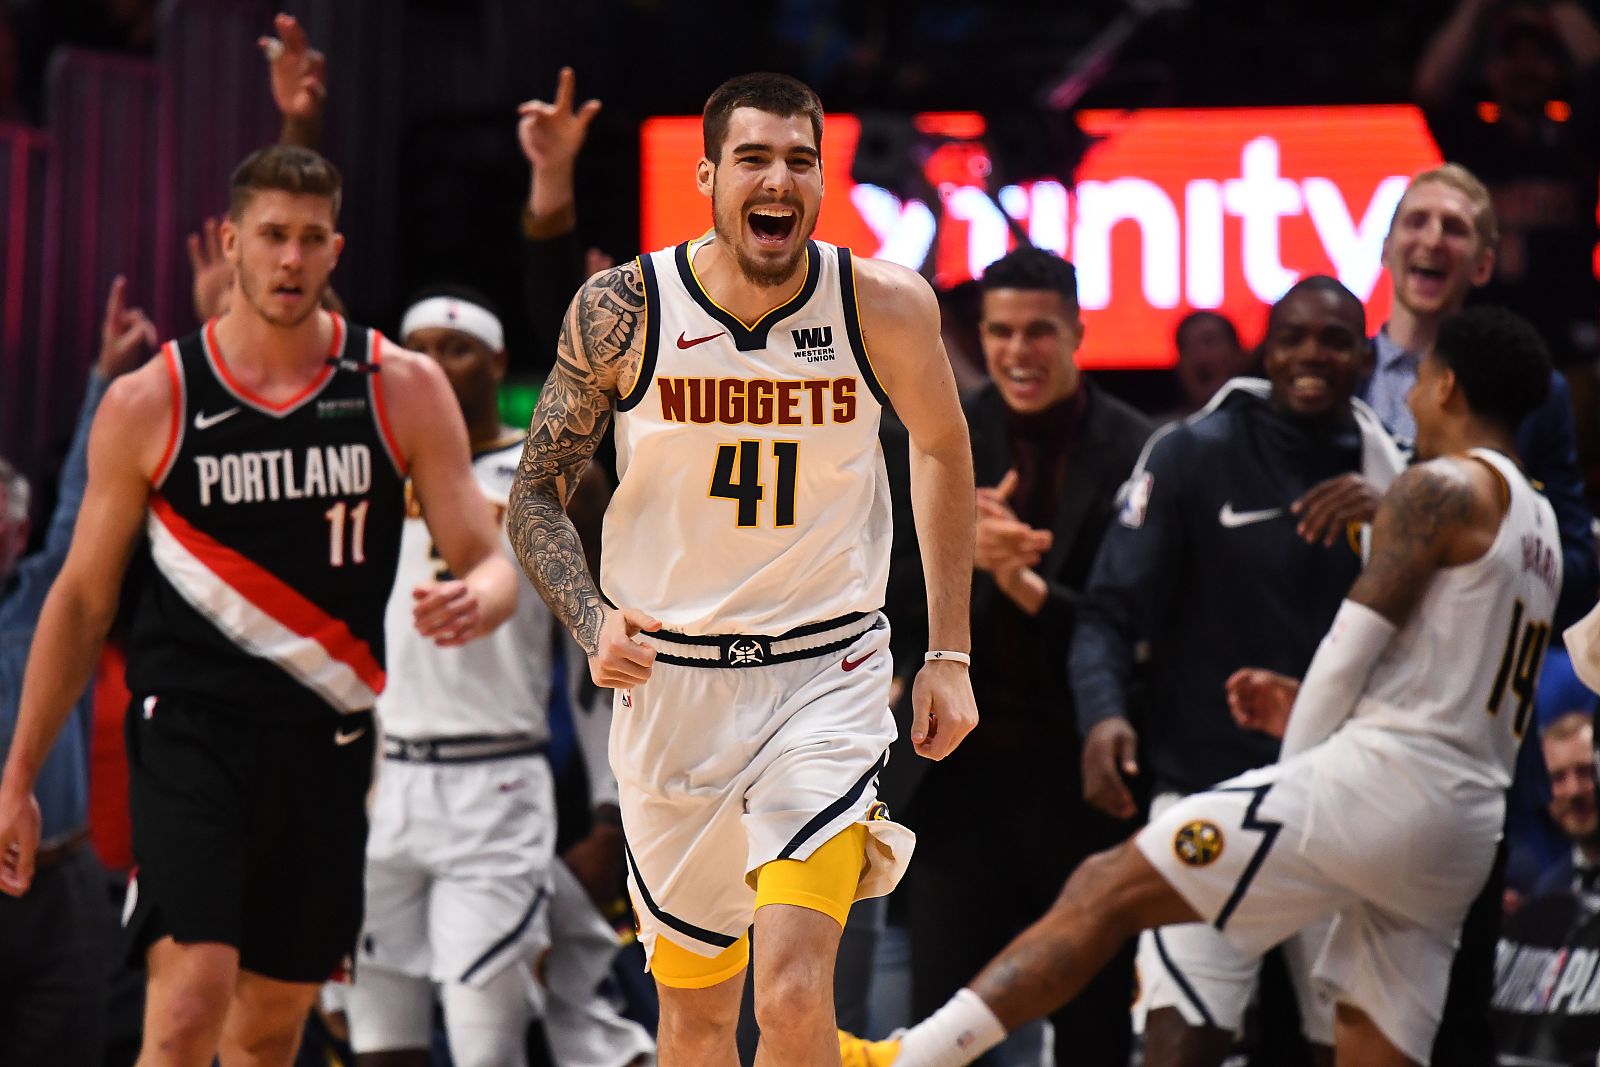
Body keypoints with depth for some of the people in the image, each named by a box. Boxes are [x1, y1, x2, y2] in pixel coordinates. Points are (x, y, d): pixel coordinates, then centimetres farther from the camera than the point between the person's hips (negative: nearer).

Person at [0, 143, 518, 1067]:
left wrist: (476, 602, -25)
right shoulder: (149, 404, -2)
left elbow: (491, 563, 1)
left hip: (326, 739, 3)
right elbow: (83, 598, 6)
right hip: (191, 729, -3)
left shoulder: (403, 391, 1)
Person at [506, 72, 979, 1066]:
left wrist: (950, 654, 11)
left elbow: (944, 449, 11)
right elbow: (538, 496, 2)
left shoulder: (886, 305, -8)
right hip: (669, 679, 2)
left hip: (828, 675, -1)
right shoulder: (623, 309, -9)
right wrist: (594, 624, -17)